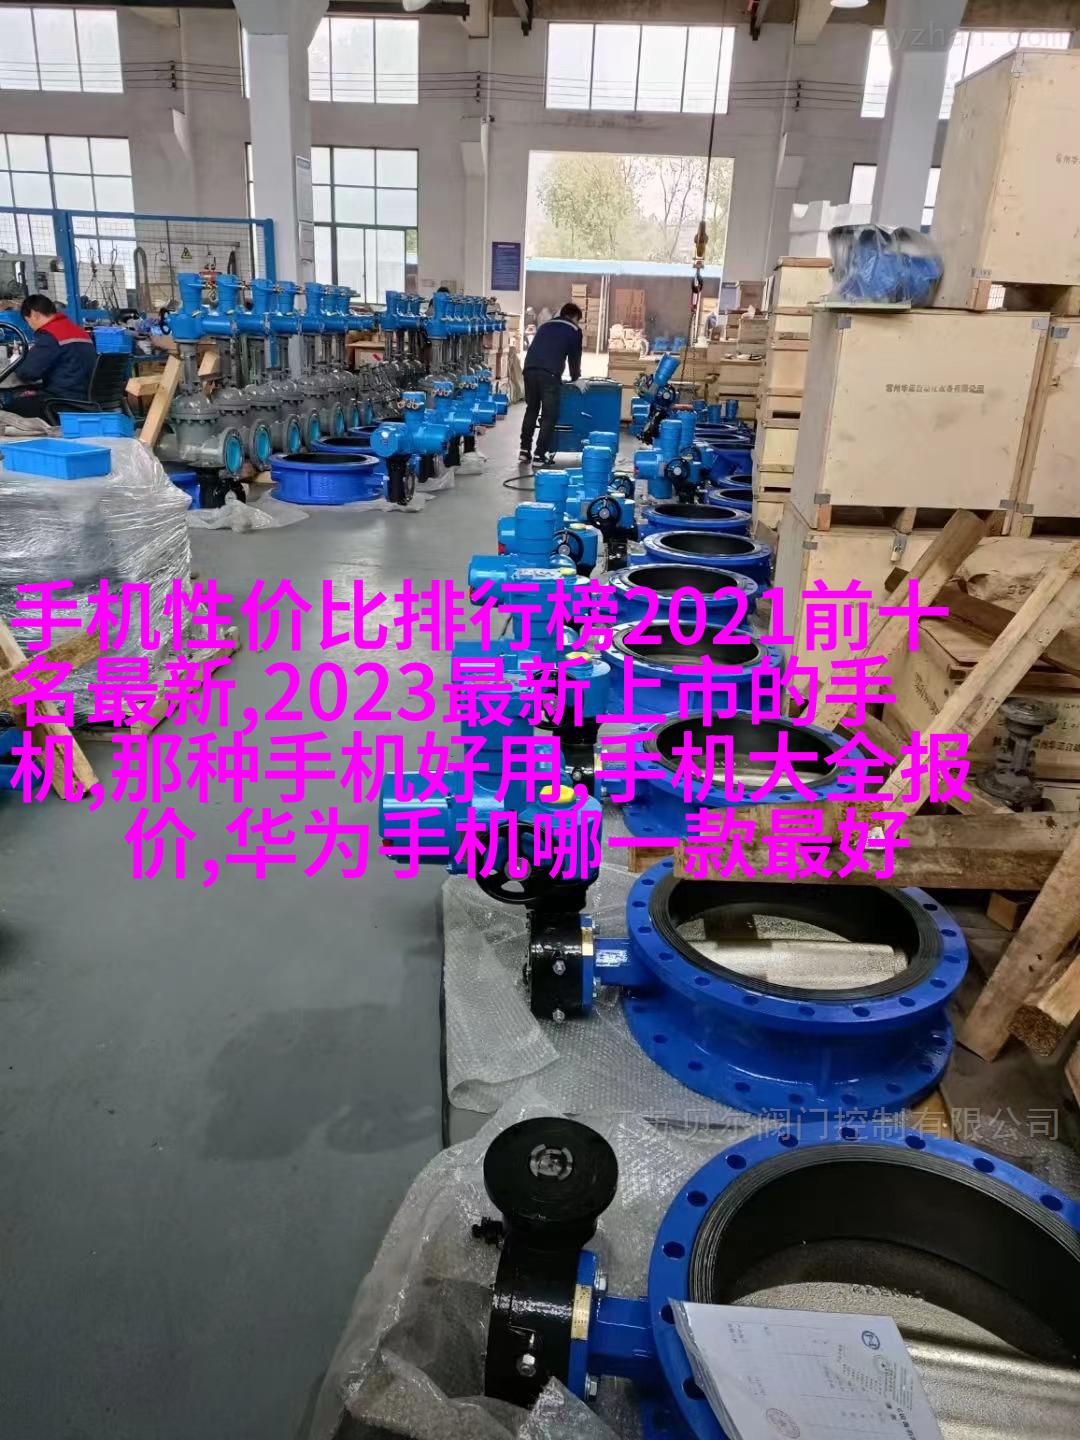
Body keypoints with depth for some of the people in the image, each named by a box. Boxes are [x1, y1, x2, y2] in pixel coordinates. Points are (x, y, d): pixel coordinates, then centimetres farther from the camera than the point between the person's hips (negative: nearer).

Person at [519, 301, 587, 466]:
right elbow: (574, 356, 18)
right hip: (550, 373, -5)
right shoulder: (574, 330, 16)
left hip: (529, 369, 5)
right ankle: (539, 455, -2)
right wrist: (575, 379, 32)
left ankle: (524, 451, 17)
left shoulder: (544, 325, 30)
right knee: (549, 415, 2)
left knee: (531, 410, 19)